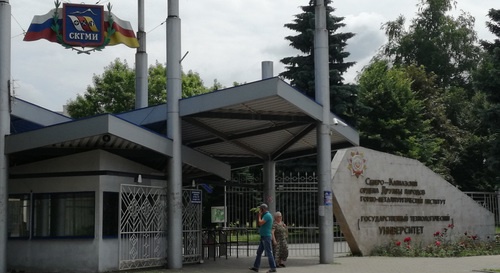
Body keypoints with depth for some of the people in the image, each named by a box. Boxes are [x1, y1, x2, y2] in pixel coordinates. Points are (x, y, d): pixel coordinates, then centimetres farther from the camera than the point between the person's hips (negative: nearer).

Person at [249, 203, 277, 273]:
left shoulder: (267, 215, -13)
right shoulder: (266, 215, 17)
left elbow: (260, 223, -20)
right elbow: (258, 223, 20)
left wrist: (260, 216, -8)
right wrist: (259, 215, 13)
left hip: (266, 237, -10)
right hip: (263, 237, 10)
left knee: (269, 253, -8)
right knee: (259, 252, 13)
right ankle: (256, 267, 17)